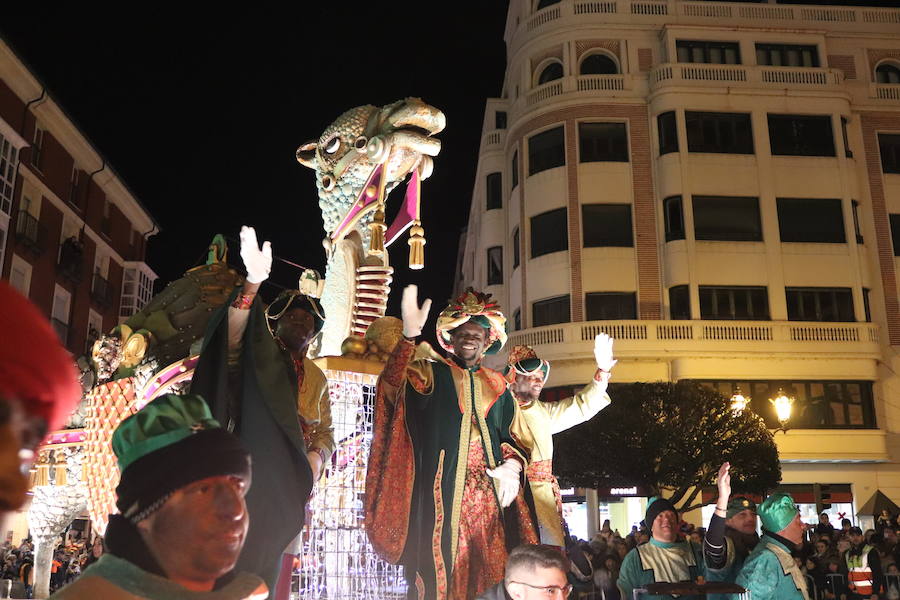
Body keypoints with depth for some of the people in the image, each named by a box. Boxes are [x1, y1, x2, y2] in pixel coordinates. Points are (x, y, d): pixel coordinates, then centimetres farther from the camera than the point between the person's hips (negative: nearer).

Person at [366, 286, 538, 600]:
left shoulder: (498, 385, 18)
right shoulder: (431, 374, 7)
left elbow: (512, 435, 17)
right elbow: (393, 385, -14)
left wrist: (512, 465, -6)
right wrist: (410, 336, -30)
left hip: (491, 492, 4)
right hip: (442, 491, -3)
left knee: (491, 570, 2)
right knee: (442, 571, -6)